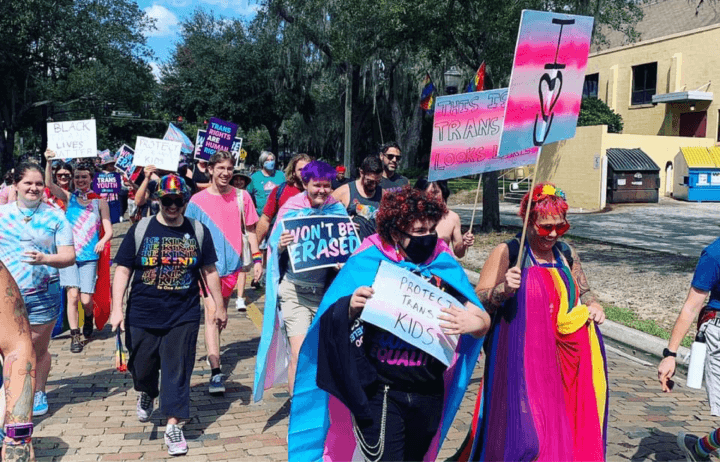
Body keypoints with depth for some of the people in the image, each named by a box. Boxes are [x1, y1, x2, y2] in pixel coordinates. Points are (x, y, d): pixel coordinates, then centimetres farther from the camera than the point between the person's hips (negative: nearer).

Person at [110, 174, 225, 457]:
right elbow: (123, 269, 0)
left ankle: (173, 426, 7)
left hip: (184, 317, 0)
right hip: (142, 315, 0)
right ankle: (146, 395, 46)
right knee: (142, 367, 13)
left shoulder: (198, 231, 4)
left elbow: (209, 271, 10)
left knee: (177, 372, 0)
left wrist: (219, 306, 10)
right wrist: (117, 308, -8)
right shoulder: (140, 230, 0)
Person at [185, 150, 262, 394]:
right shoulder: (198, 200, -3)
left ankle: (213, 352, 37)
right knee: (211, 314, -13)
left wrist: (257, 258, 2)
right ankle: (215, 372, -17)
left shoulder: (241, 197, 0)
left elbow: (250, 229, 7)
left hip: (232, 264, 3)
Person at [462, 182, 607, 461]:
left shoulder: (566, 253, 9)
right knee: (525, 431, -7)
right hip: (521, 361, -5)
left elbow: (583, 291, 24)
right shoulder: (507, 253, -7)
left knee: (563, 424, 8)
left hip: (563, 358, 5)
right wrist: (504, 289, -27)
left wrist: (593, 305, 3)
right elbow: (478, 302, -9)